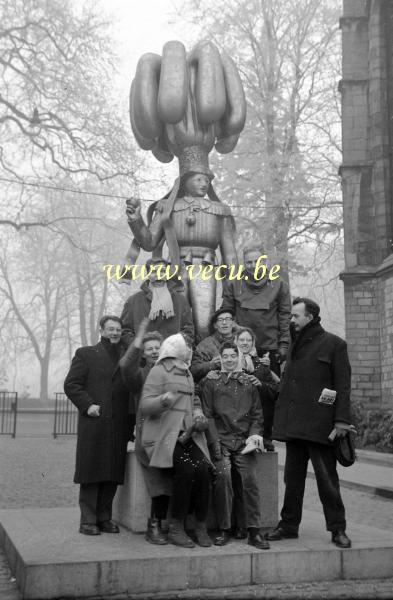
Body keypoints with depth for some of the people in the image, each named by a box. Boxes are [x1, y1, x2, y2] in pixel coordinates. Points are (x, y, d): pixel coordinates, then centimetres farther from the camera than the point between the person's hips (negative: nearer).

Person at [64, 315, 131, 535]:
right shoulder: (86, 354, 8)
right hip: (93, 424, -3)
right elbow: (71, 384, 2)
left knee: (113, 473, 5)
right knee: (91, 471, -1)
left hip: (119, 426, 3)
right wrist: (87, 404, -10)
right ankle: (88, 520, 6)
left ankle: (105, 517, 16)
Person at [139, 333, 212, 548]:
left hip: (186, 436, 6)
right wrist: (163, 400, -29)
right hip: (164, 436, -6)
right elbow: (144, 406, -9)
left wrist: (198, 415, 8)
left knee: (203, 470, -20)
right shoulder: (159, 371, -1)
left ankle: (201, 527, -10)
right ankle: (175, 529, -15)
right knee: (186, 470, -27)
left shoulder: (187, 374, 22)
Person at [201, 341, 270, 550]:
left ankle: (254, 531, -7)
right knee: (223, 476, -19)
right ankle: (224, 529, -7)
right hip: (221, 439, -2)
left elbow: (257, 413, 16)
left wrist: (254, 433, -2)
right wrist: (215, 443, -8)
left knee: (249, 478, -14)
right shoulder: (210, 382, 8)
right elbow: (207, 414, 2)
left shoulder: (249, 382, 16)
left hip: (244, 440, 2)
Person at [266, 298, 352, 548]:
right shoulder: (296, 345, 17)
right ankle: (289, 525, 20)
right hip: (293, 423, 6)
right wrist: (280, 418, 12)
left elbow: (343, 384, -7)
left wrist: (341, 419, -14)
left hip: (319, 424, -6)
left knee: (327, 477, -1)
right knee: (293, 477, 11)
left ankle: (338, 529, 10)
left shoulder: (334, 344, -2)